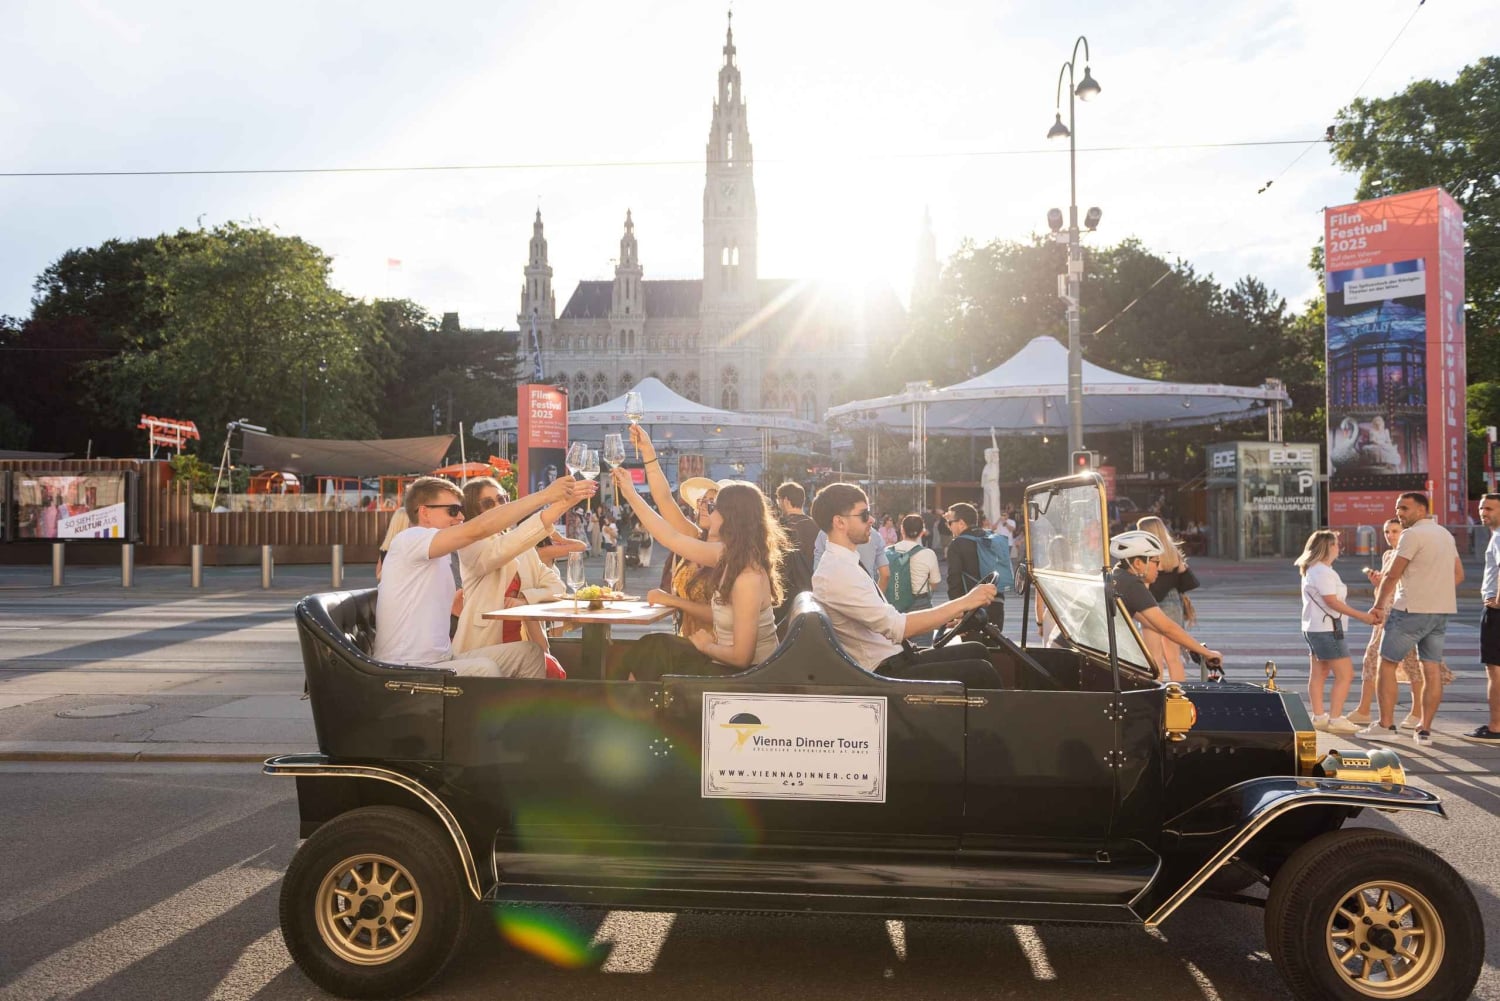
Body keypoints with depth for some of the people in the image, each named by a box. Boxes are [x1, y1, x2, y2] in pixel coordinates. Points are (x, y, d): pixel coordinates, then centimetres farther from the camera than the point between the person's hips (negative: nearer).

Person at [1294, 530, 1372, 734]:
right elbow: (1332, 602, -21)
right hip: (1326, 629, -11)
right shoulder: (1322, 572, -16)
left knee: (1318, 674, 11)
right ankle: (1335, 719, -8)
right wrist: (1362, 616, -18)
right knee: (1345, 675, -7)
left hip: (1313, 628, 11)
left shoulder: (1312, 570, 15)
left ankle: (1319, 717, 15)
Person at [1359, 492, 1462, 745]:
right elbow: (1459, 575, 19)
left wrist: (1378, 606, -1)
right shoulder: (1445, 534, 15)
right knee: (1432, 669, 6)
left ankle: (1386, 726, 0)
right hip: (1441, 610, 8)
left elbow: (1392, 575, -11)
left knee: (1387, 664, 1)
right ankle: (1425, 729, 8)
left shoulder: (1413, 534, -12)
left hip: (1411, 610, -8)